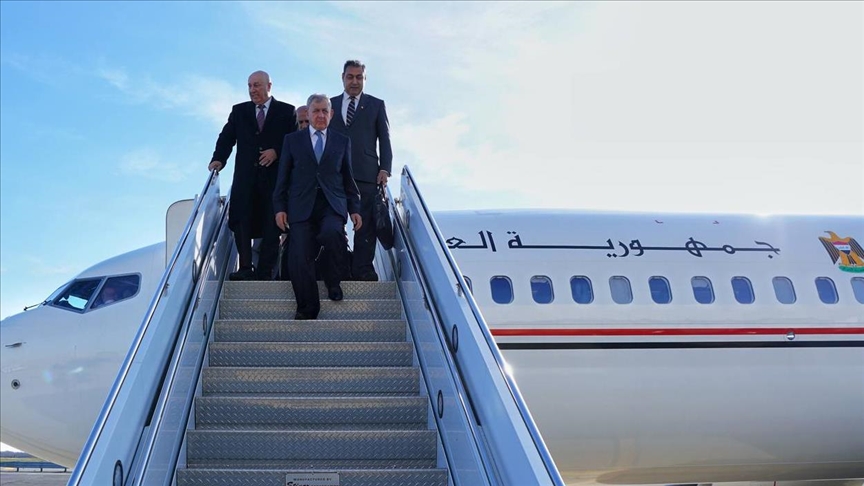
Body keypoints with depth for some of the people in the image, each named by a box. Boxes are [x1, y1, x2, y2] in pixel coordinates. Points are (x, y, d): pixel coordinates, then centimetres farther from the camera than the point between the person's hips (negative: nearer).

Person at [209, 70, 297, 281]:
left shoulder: (286, 111, 9)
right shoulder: (239, 111, 16)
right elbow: (227, 137, 8)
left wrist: (277, 151, -13)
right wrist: (218, 159, -8)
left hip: (274, 176, -2)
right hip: (245, 176, 2)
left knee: (271, 226, -3)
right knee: (241, 222, -9)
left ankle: (265, 272, 1)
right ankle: (245, 268, -8)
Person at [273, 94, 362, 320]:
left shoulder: (342, 141, 14)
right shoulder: (292, 140, 12)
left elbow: (348, 178, 15)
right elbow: (283, 177, 10)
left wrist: (354, 209, 7)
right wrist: (279, 208, 1)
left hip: (332, 205, 0)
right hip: (302, 206, 0)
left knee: (331, 233, -32)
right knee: (299, 258, -11)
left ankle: (332, 280, -5)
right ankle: (307, 308, 4)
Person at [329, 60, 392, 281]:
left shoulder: (376, 105, 14)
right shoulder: (330, 104, 18)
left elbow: (385, 140, 8)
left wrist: (385, 168, -3)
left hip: (366, 173, -2)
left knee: (365, 224, -5)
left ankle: (362, 270, -3)